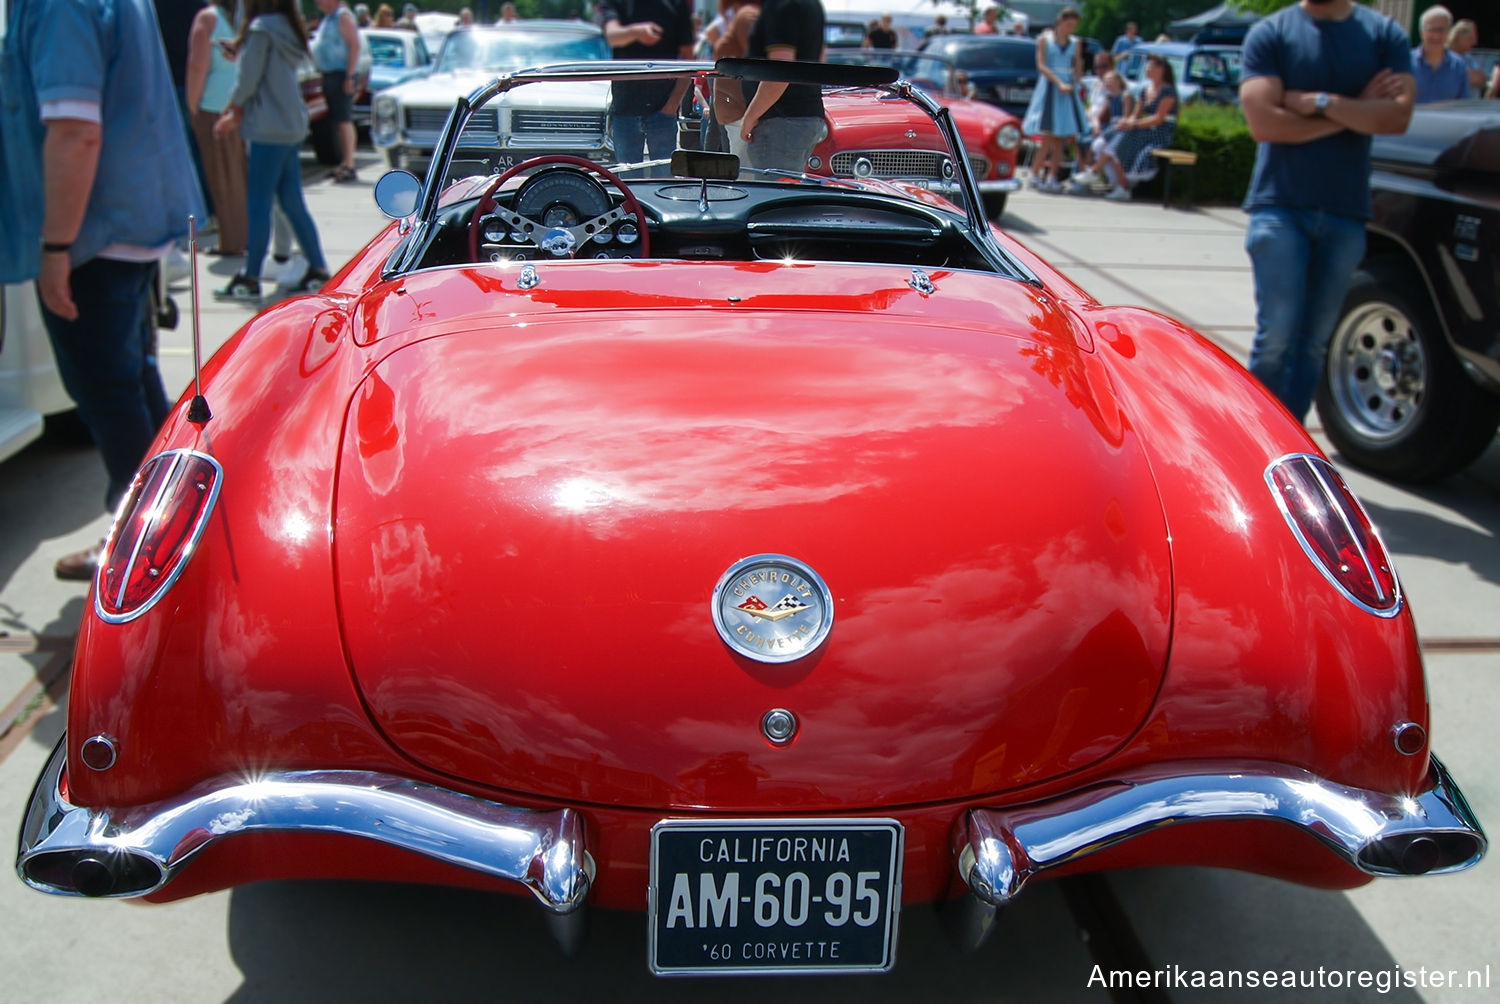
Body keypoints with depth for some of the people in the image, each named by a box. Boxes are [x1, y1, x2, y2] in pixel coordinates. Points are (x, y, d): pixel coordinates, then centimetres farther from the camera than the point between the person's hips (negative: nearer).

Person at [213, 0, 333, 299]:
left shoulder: (261, 28, -13)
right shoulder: (287, 27, 14)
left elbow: (247, 80, -11)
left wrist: (232, 112, 9)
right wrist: (236, 116, 14)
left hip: (269, 129, -9)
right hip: (292, 126, 9)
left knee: (257, 205, -4)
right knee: (292, 202, 12)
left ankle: (249, 280, 0)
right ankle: (317, 269, 13)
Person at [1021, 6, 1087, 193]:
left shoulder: (1076, 43, 12)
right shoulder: (1044, 39, 2)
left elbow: (1078, 69, 10)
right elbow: (1041, 66, -6)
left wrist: (1074, 83, -11)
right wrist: (1059, 83, -18)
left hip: (1068, 89, 4)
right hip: (1048, 88, -4)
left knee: (1060, 138, 1)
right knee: (1049, 137, -11)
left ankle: (1052, 177, 4)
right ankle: (1035, 174, -4)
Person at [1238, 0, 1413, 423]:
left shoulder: (1385, 35, 8)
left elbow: (1398, 115, -6)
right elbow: (1263, 122, -11)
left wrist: (1318, 102, -12)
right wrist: (1356, 112, -5)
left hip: (1347, 213, 3)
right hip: (1279, 208, -3)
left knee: (1315, 341, 6)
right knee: (1276, 337, -10)